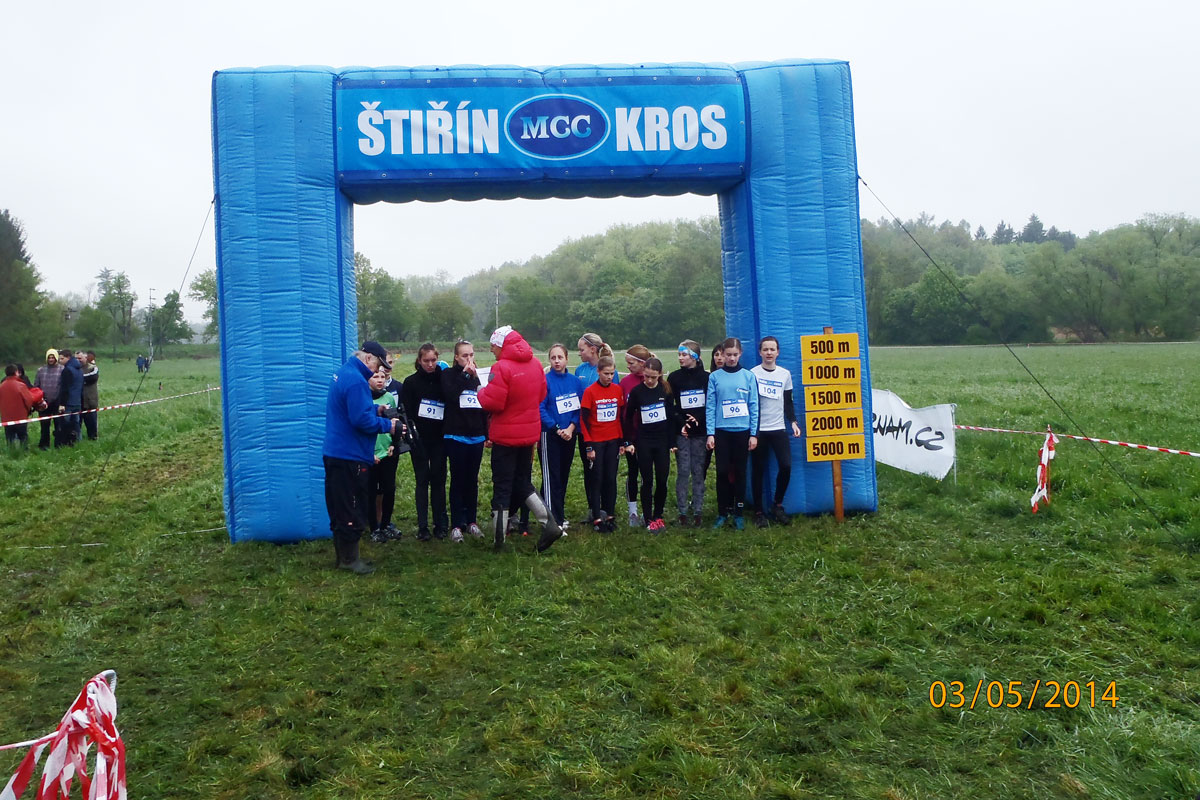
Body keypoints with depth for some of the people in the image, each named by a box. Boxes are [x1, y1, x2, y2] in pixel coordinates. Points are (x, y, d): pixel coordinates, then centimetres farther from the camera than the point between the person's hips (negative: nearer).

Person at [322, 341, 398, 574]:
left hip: (335, 453, 10)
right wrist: (387, 425, -12)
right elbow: (361, 419, -25)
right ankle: (349, 558, 8)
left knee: (341, 509, 16)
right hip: (350, 456, -10)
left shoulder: (343, 373, 13)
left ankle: (344, 555, 26)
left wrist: (376, 409, 10)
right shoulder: (356, 380, -20)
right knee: (352, 511, 0)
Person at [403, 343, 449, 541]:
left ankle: (441, 525, 11)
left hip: (439, 438, 1)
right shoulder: (411, 382, 1)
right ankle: (422, 527, 6)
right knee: (422, 481, 3)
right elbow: (407, 412, -2)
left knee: (439, 480, 4)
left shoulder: (443, 380, 5)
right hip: (419, 440, -1)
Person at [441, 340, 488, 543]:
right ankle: (456, 525, 4)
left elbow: (484, 405, 13)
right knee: (457, 480, -1)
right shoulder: (449, 374, -1)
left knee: (472, 480, 10)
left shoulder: (476, 376, 10)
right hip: (456, 436, -4)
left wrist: (487, 434, 11)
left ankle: (472, 521, 19)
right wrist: (465, 374, -16)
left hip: (476, 436, 4)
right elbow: (451, 393, -21)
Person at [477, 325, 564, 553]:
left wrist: (482, 392, -4)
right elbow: (541, 394, 12)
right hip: (530, 432, 7)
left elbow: (492, 403, -23)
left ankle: (499, 538, 12)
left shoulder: (502, 367, -20)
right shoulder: (535, 364, 3)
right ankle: (550, 523, 7)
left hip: (505, 435, -6)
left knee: (502, 486, 5)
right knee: (524, 482, 19)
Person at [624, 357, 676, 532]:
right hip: (643, 442, -1)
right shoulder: (636, 391, -5)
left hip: (662, 441, 1)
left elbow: (671, 416, 3)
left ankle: (658, 515, 19)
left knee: (662, 480, 4)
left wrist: (672, 442, 3)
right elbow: (628, 417, 3)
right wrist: (629, 442, -1)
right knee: (647, 481, 1)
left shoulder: (666, 390, -2)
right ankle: (648, 519, 10)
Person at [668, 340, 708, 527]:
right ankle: (682, 512, 7)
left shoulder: (706, 377, 3)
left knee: (698, 472, 3)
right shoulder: (674, 378, 3)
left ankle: (697, 512, 11)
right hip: (681, 433, 0)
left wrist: (698, 418, -12)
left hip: (700, 432, 0)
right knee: (683, 472, -1)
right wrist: (681, 422, -11)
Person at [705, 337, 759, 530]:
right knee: (722, 472, 2)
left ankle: (738, 513, 16)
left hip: (742, 430, 0)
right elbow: (710, 406, 1)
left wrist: (754, 434, -2)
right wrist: (710, 433, -5)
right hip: (722, 431, 0)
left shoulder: (748, 376, 3)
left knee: (740, 472, 7)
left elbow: (754, 406, 3)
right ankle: (722, 513, 13)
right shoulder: (714, 377, 2)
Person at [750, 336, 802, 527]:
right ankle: (759, 512, 12)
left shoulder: (785, 374, 9)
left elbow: (788, 402, 14)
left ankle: (777, 504, 12)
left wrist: (793, 422, 1)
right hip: (758, 430, -2)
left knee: (786, 466, -9)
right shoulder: (753, 374, -2)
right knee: (758, 470, 1)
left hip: (779, 428, 3)